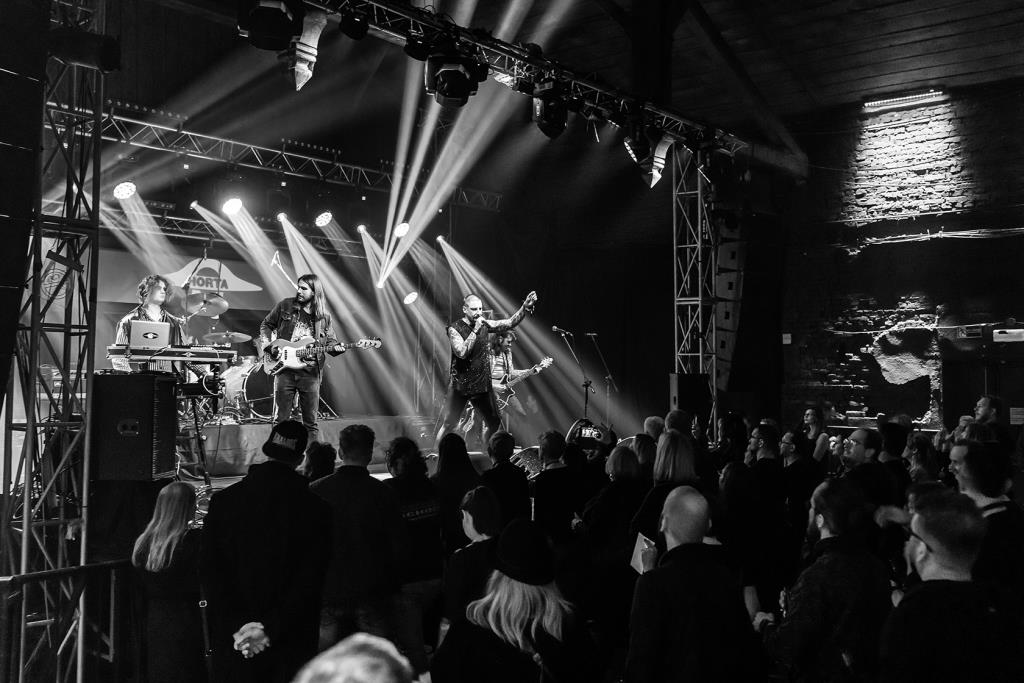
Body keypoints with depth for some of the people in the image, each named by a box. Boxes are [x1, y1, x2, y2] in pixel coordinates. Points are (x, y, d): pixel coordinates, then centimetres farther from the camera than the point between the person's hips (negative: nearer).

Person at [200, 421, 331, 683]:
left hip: (234, 642, 2)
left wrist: (237, 625, -7)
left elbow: (212, 573, -5)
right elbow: (309, 581, -12)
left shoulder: (222, 501, -3)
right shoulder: (315, 509, -8)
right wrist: (271, 629, -10)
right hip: (293, 642, -1)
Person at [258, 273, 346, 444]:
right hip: (284, 368, 0)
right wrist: (268, 345, -2)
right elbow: (266, 325, 13)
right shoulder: (285, 306, 5)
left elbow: (329, 340, 10)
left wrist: (336, 347, -12)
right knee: (281, 419, 3)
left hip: (310, 372, 0)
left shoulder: (324, 316, 6)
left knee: (311, 421, 5)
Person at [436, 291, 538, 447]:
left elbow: (510, 323, -4)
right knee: (449, 423, -1)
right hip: (460, 385, -5)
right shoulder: (454, 328, -12)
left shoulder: (485, 324, 3)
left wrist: (525, 307, -19)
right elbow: (462, 352, -25)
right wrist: (475, 330, -25)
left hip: (482, 384, 5)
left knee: (493, 423, 9)